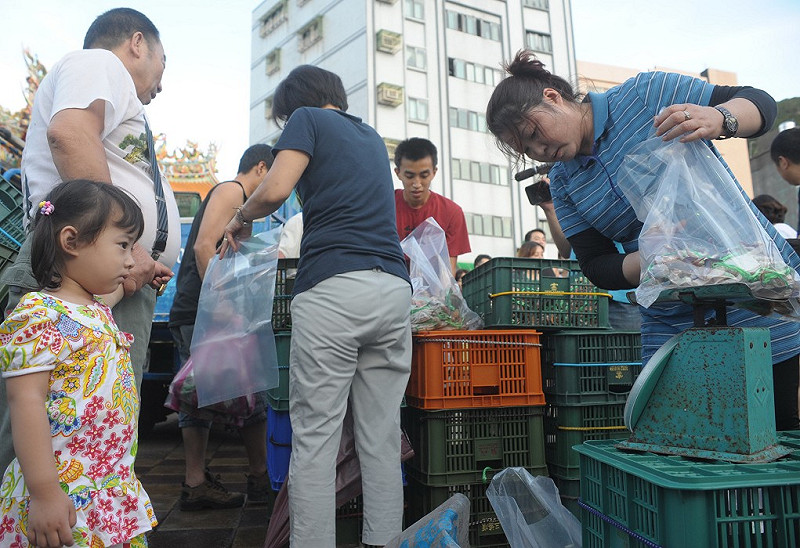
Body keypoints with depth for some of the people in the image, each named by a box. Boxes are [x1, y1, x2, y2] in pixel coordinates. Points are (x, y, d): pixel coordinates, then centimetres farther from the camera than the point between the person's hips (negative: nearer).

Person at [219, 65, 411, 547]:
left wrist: (241, 219, 13)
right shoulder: (372, 136, 28)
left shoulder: (308, 119, 10)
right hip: (395, 287, 6)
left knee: (315, 438, -1)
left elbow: (275, 190, -5)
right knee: (382, 438, 7)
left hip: (334, 286, -6)